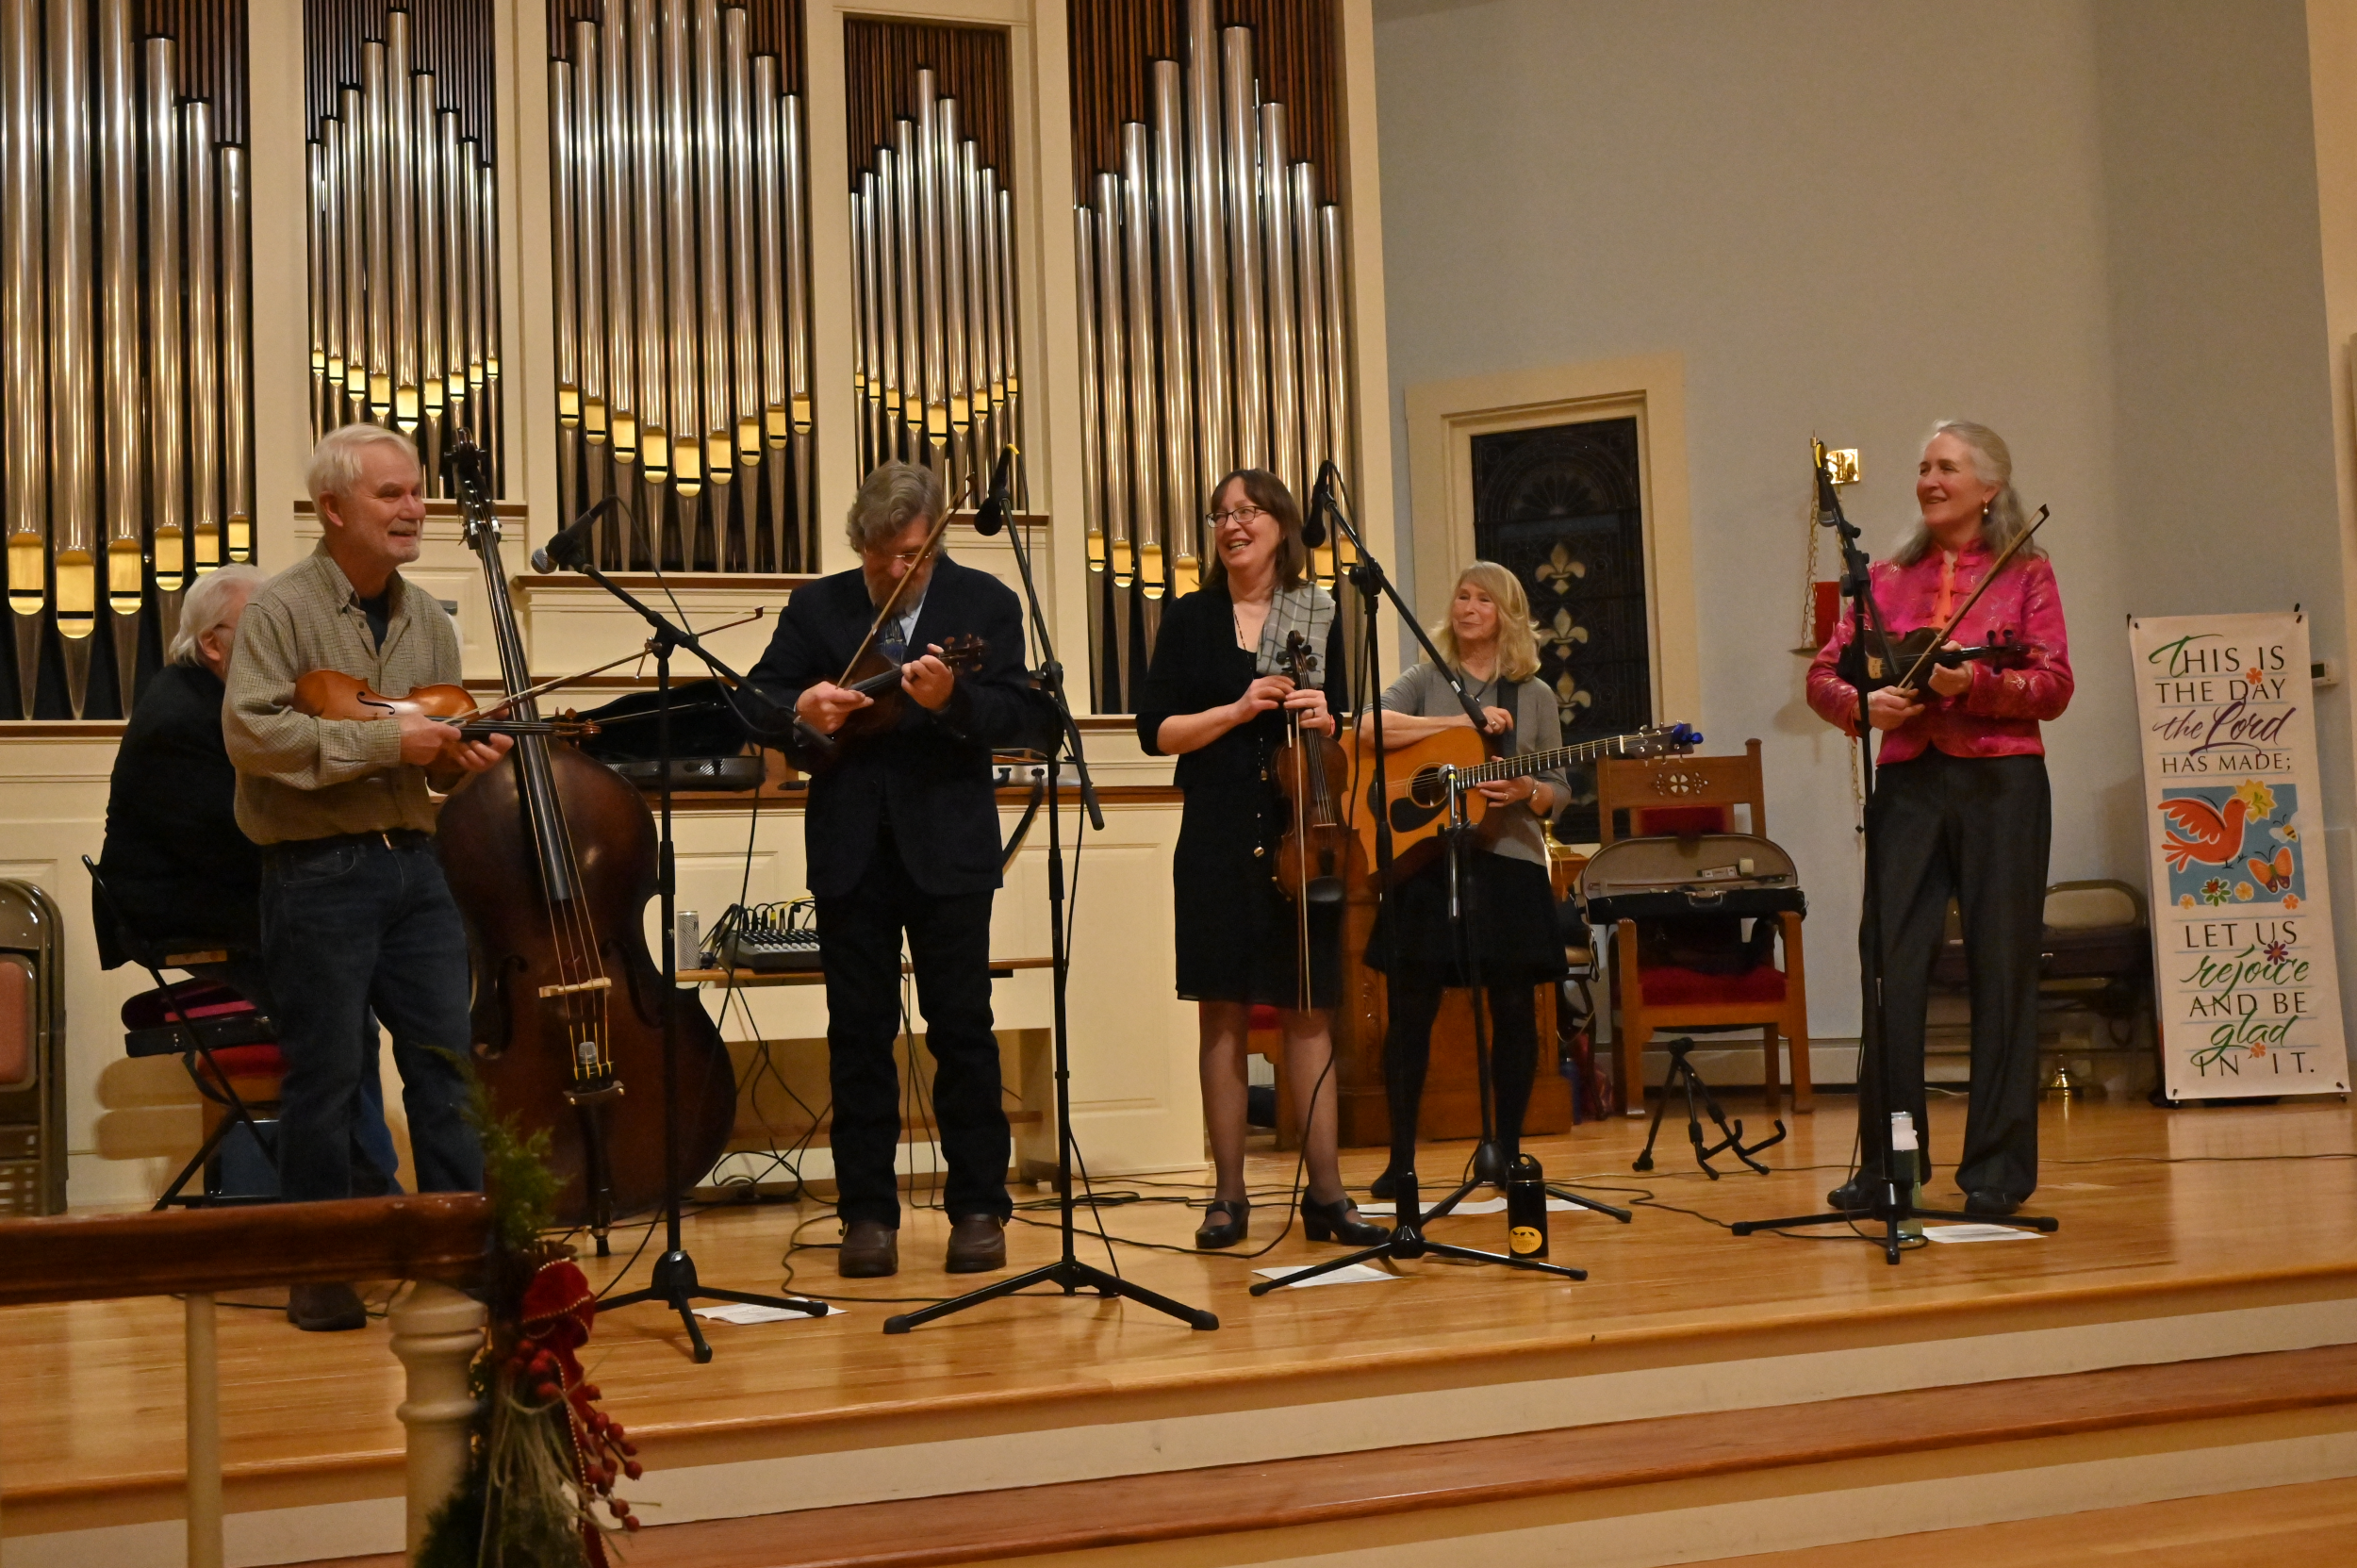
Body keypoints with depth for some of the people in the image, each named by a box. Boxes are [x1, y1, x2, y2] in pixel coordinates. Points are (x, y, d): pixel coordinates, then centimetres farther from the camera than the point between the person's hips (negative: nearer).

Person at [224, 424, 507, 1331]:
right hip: (317, 872, -6)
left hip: (413, 863, 6)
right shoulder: (282, 609, -6)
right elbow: (251, 732, -18)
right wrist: (383, 740, -20)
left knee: (448, 1061, 5)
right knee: (325, 1075, 1)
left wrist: (462, 759, -5)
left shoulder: (428, 620, 13)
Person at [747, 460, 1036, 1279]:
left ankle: (978, 1208, 10)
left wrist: (951, 699, -24)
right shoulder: (816, 607, 9)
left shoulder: (985, 604, 4)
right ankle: (868, 1212, 11)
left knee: (962, 1027, 1)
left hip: (948, 846, -2)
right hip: (851, 850, 2)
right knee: (859, 1030, 5)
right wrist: (801, 710, -14)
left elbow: (1015, 715, -4)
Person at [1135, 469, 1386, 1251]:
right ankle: (1228, 1196, 7)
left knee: (1309, 1009, 1)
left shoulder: (1320, 617, 8)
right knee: (1223, 1010, 1)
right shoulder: (1190, 619, 6)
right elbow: (1156, 731, -1)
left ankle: (1326, 1192, 6)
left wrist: (1327, 721, -13)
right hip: (1219, 840, 0)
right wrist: (1240, 709, -13)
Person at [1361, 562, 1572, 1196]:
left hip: (1509, 863, 1)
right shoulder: (1426, 681, 7)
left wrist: (1526, 792, -12)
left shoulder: (1534, 695, 10)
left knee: (1514, 1010, 1)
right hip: (1427, 861, -1)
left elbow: (1559, 788, 11)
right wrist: (1458, 722, -16)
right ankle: (1401, 1159, 6)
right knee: (1411, 1010, -2)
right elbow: (1369, 728, -12)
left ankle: (1508, 1150, 13)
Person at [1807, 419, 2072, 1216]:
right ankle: (1886, 1159, 5)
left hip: (2000, 783, -2)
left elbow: (2054, 687, -2)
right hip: (1908, 782, 2)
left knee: (2002, 971, 0)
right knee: (1890, 969, -3)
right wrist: (1862, 703, -13)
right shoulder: (1890, 578, 14)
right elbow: (1824, 673, 8)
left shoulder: (2026, 574, 7)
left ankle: (1998, 1167, 7)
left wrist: (1974, 681, -18)